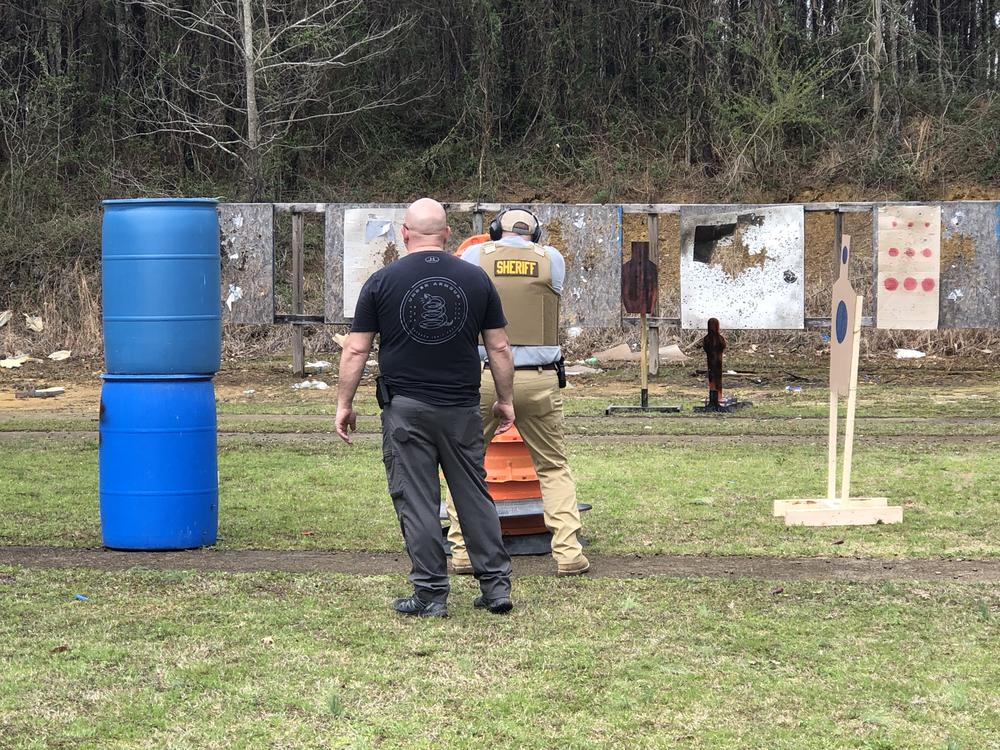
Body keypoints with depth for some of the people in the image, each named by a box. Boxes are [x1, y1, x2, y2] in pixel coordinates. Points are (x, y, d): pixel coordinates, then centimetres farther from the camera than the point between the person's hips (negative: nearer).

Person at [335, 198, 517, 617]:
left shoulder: (382, 282, -2)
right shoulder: (476, 280, 3)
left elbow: (355, 351, -2)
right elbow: (499, 349, 6)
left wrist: (344, 404, 7)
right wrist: (505, 401, 16)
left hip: (405, 409, -2)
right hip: (462, 409, 2)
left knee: (417, 502, 1)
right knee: (474, 495, 11)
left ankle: (430, 594, 2)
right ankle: (496, 586, 12)